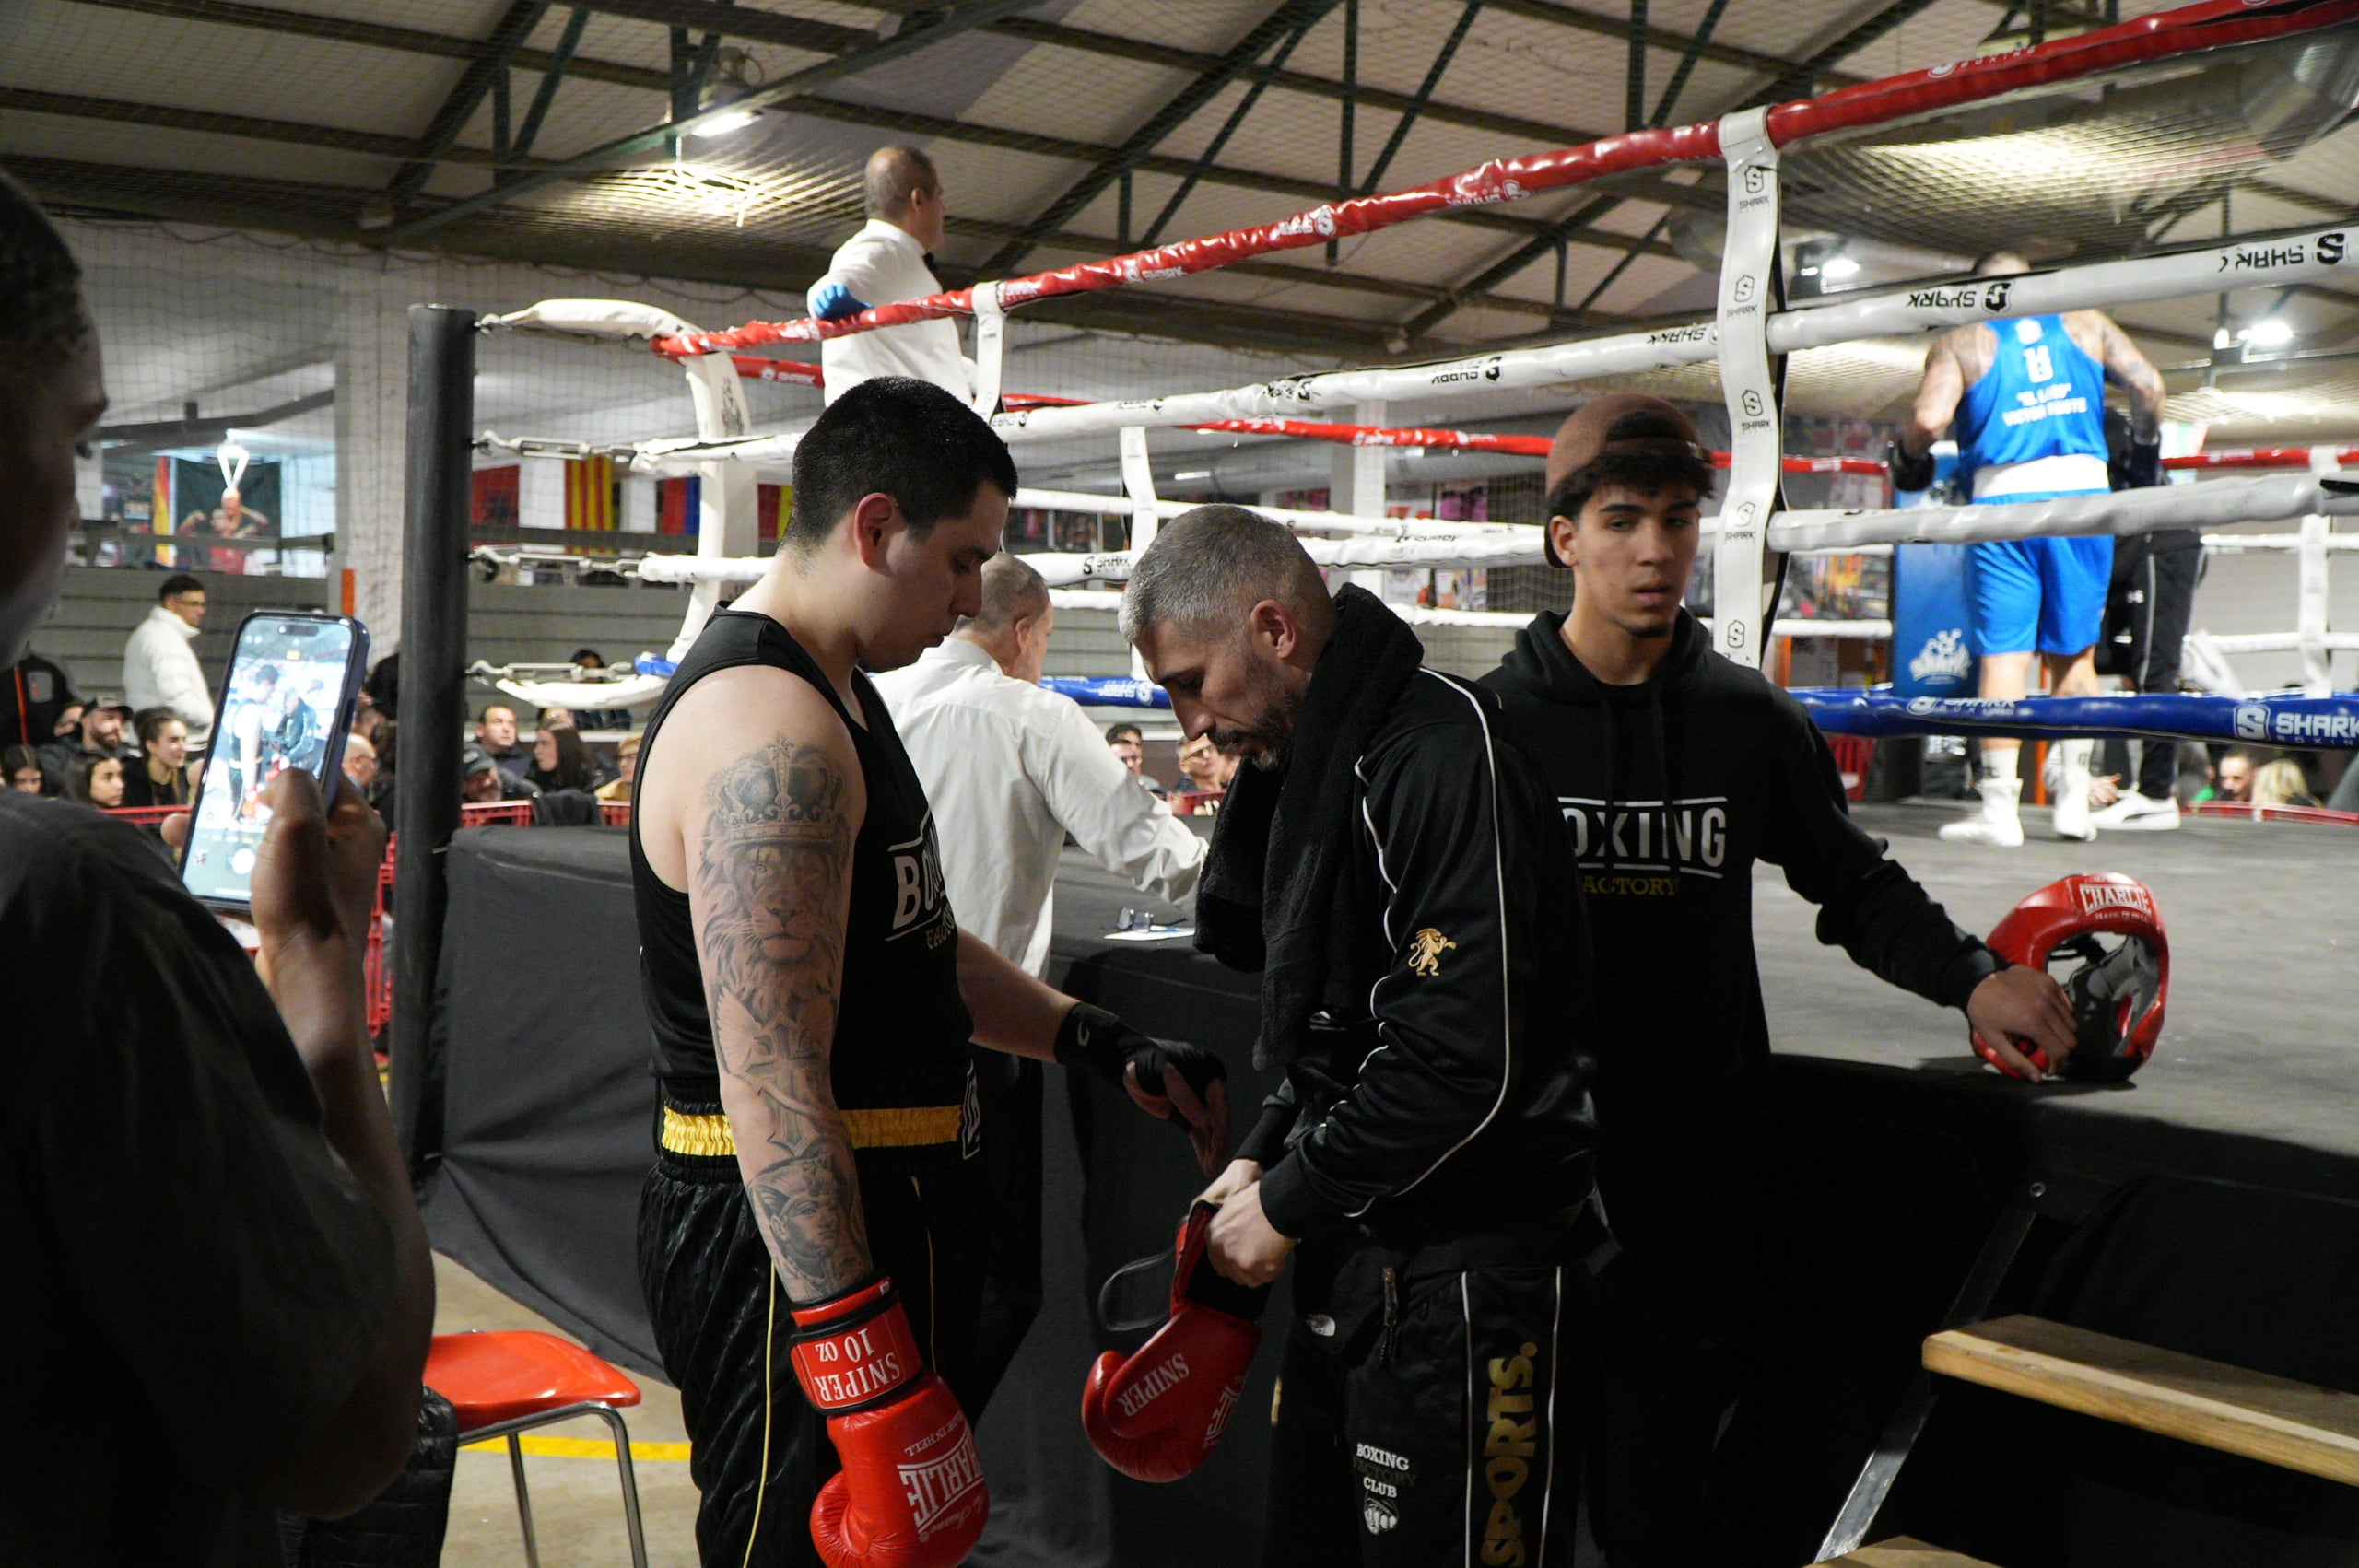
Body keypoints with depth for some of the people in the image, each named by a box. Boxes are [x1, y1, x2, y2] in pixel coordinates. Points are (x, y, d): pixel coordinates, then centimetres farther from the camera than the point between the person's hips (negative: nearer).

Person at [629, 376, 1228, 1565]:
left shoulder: (835, 697, 13)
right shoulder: (769, 729, -22)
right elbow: (773, 1088, -28)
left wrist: (1102, 1044, 16)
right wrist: (869, 1380, -30)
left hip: (873, 1210, 11)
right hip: (801, 1239, -11)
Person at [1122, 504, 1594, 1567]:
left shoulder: (1441, 754, -18)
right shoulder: (1306, 767, 13)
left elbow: (1466, 1061, -25)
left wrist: (1291, 1203, -15)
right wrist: (1264, 1159, 6)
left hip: (1466, 1274, -10)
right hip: (1354, 1259, 10)